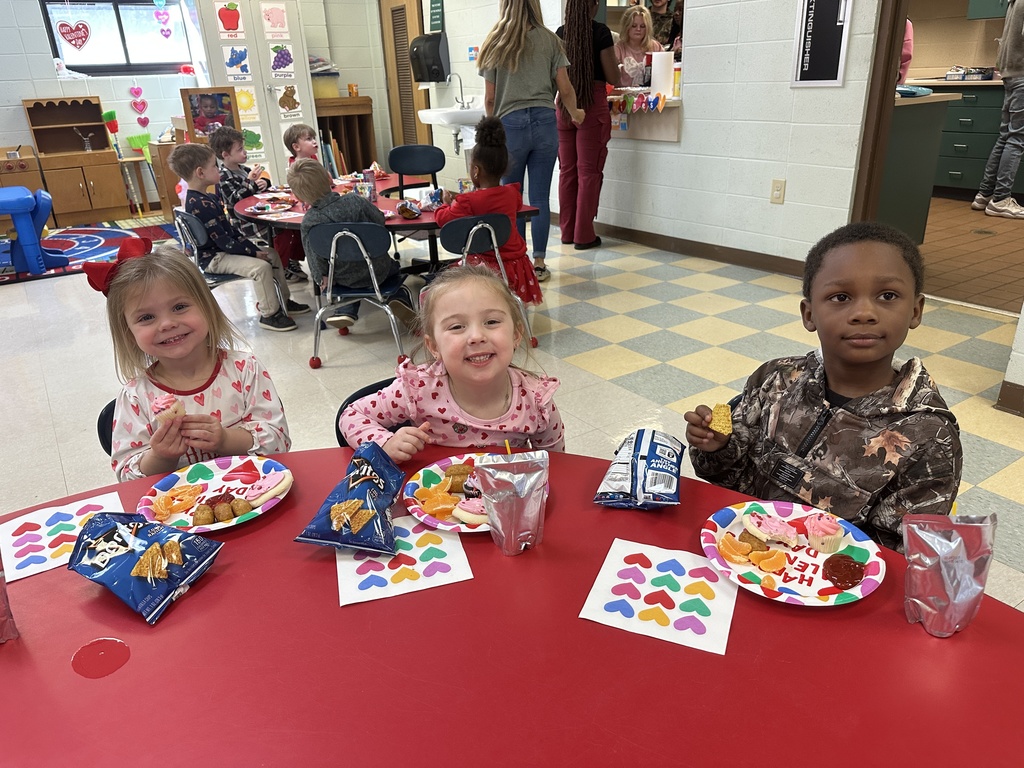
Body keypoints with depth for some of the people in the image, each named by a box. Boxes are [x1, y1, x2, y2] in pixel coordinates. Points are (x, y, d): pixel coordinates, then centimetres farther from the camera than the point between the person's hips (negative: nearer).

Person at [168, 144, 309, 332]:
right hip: (214, 258, -11)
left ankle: (282, 300, 19)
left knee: (272, 254, 12)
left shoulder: (208, 198, 10)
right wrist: (252, 252, -17)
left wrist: (253, 248, 3)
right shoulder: (201, 205, -23)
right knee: (261, 267, -26)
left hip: (224, 250, 11)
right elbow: (223, 240, -24)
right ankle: (269, 315, -13)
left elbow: (230, 228, 11)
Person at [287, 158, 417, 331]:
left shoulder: (308, 222, -19)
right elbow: (380, 220, -4)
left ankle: (346, 310, 18)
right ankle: (401, 296, 7)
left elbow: (315, 258, -12)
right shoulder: (354, 200, -19)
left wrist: (322, 278, 5)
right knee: (394, 266, 32)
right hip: (378, 271, 0)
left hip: (345, 279, 0)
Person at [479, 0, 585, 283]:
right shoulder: (549, 40, 5)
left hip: (510, 124, -1)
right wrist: (575, 114, 24)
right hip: (544, 122, 1)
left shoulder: (495, 44, 5)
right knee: (540, 197, 4)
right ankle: (538, 264, 7)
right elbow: (565, 90, 5)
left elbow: (490, 98, 6)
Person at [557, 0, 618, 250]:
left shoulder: (560, 33, 7)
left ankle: (567, 231, 15)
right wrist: (620, 72, 17)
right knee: (588, 171, -1)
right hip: (592, 105, -5)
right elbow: (613, 77, -4)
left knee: (567, 170, 10)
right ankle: (584, 235, 1)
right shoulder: (600, 32, -6)